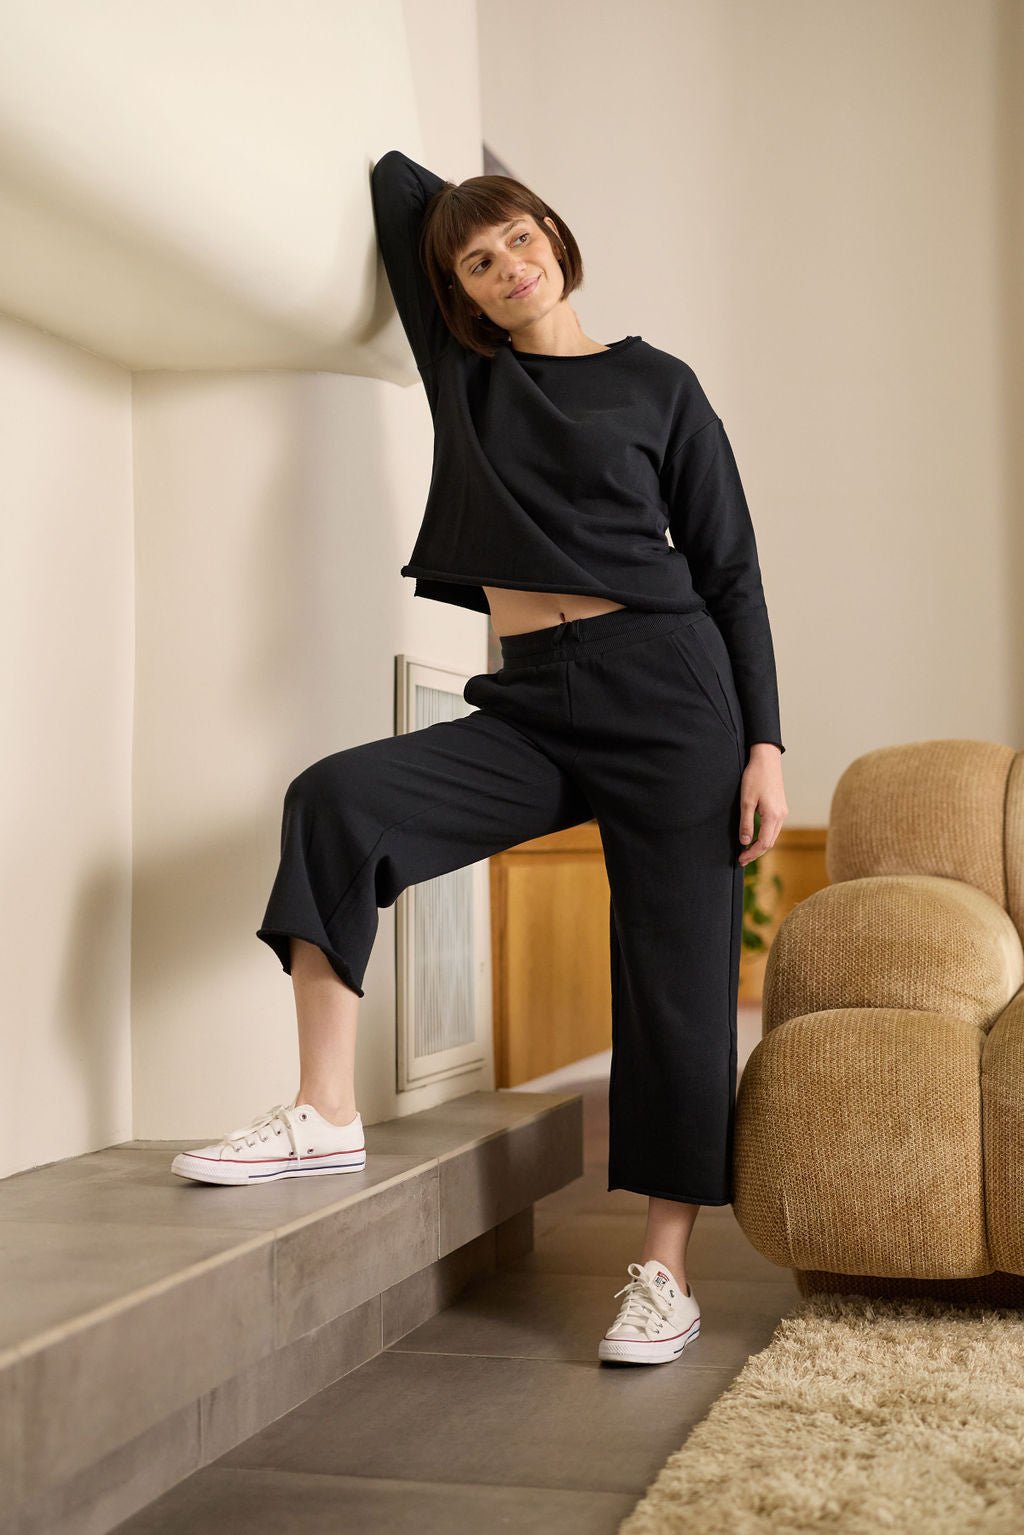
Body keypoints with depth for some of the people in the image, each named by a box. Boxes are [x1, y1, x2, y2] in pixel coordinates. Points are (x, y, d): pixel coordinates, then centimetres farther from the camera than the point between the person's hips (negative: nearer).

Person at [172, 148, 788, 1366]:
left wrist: (763, 742, -5)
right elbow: (394, 179, 19)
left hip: (665, 688, -3)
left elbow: (729, 570, 3)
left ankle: (665, 1268, 3)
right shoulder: (463, 372, 14)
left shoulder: (656, 385, 6)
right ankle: (326, 1116, -17)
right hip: (530, 704, 3)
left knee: (676, 974, -5)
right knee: (337, 799, -19)